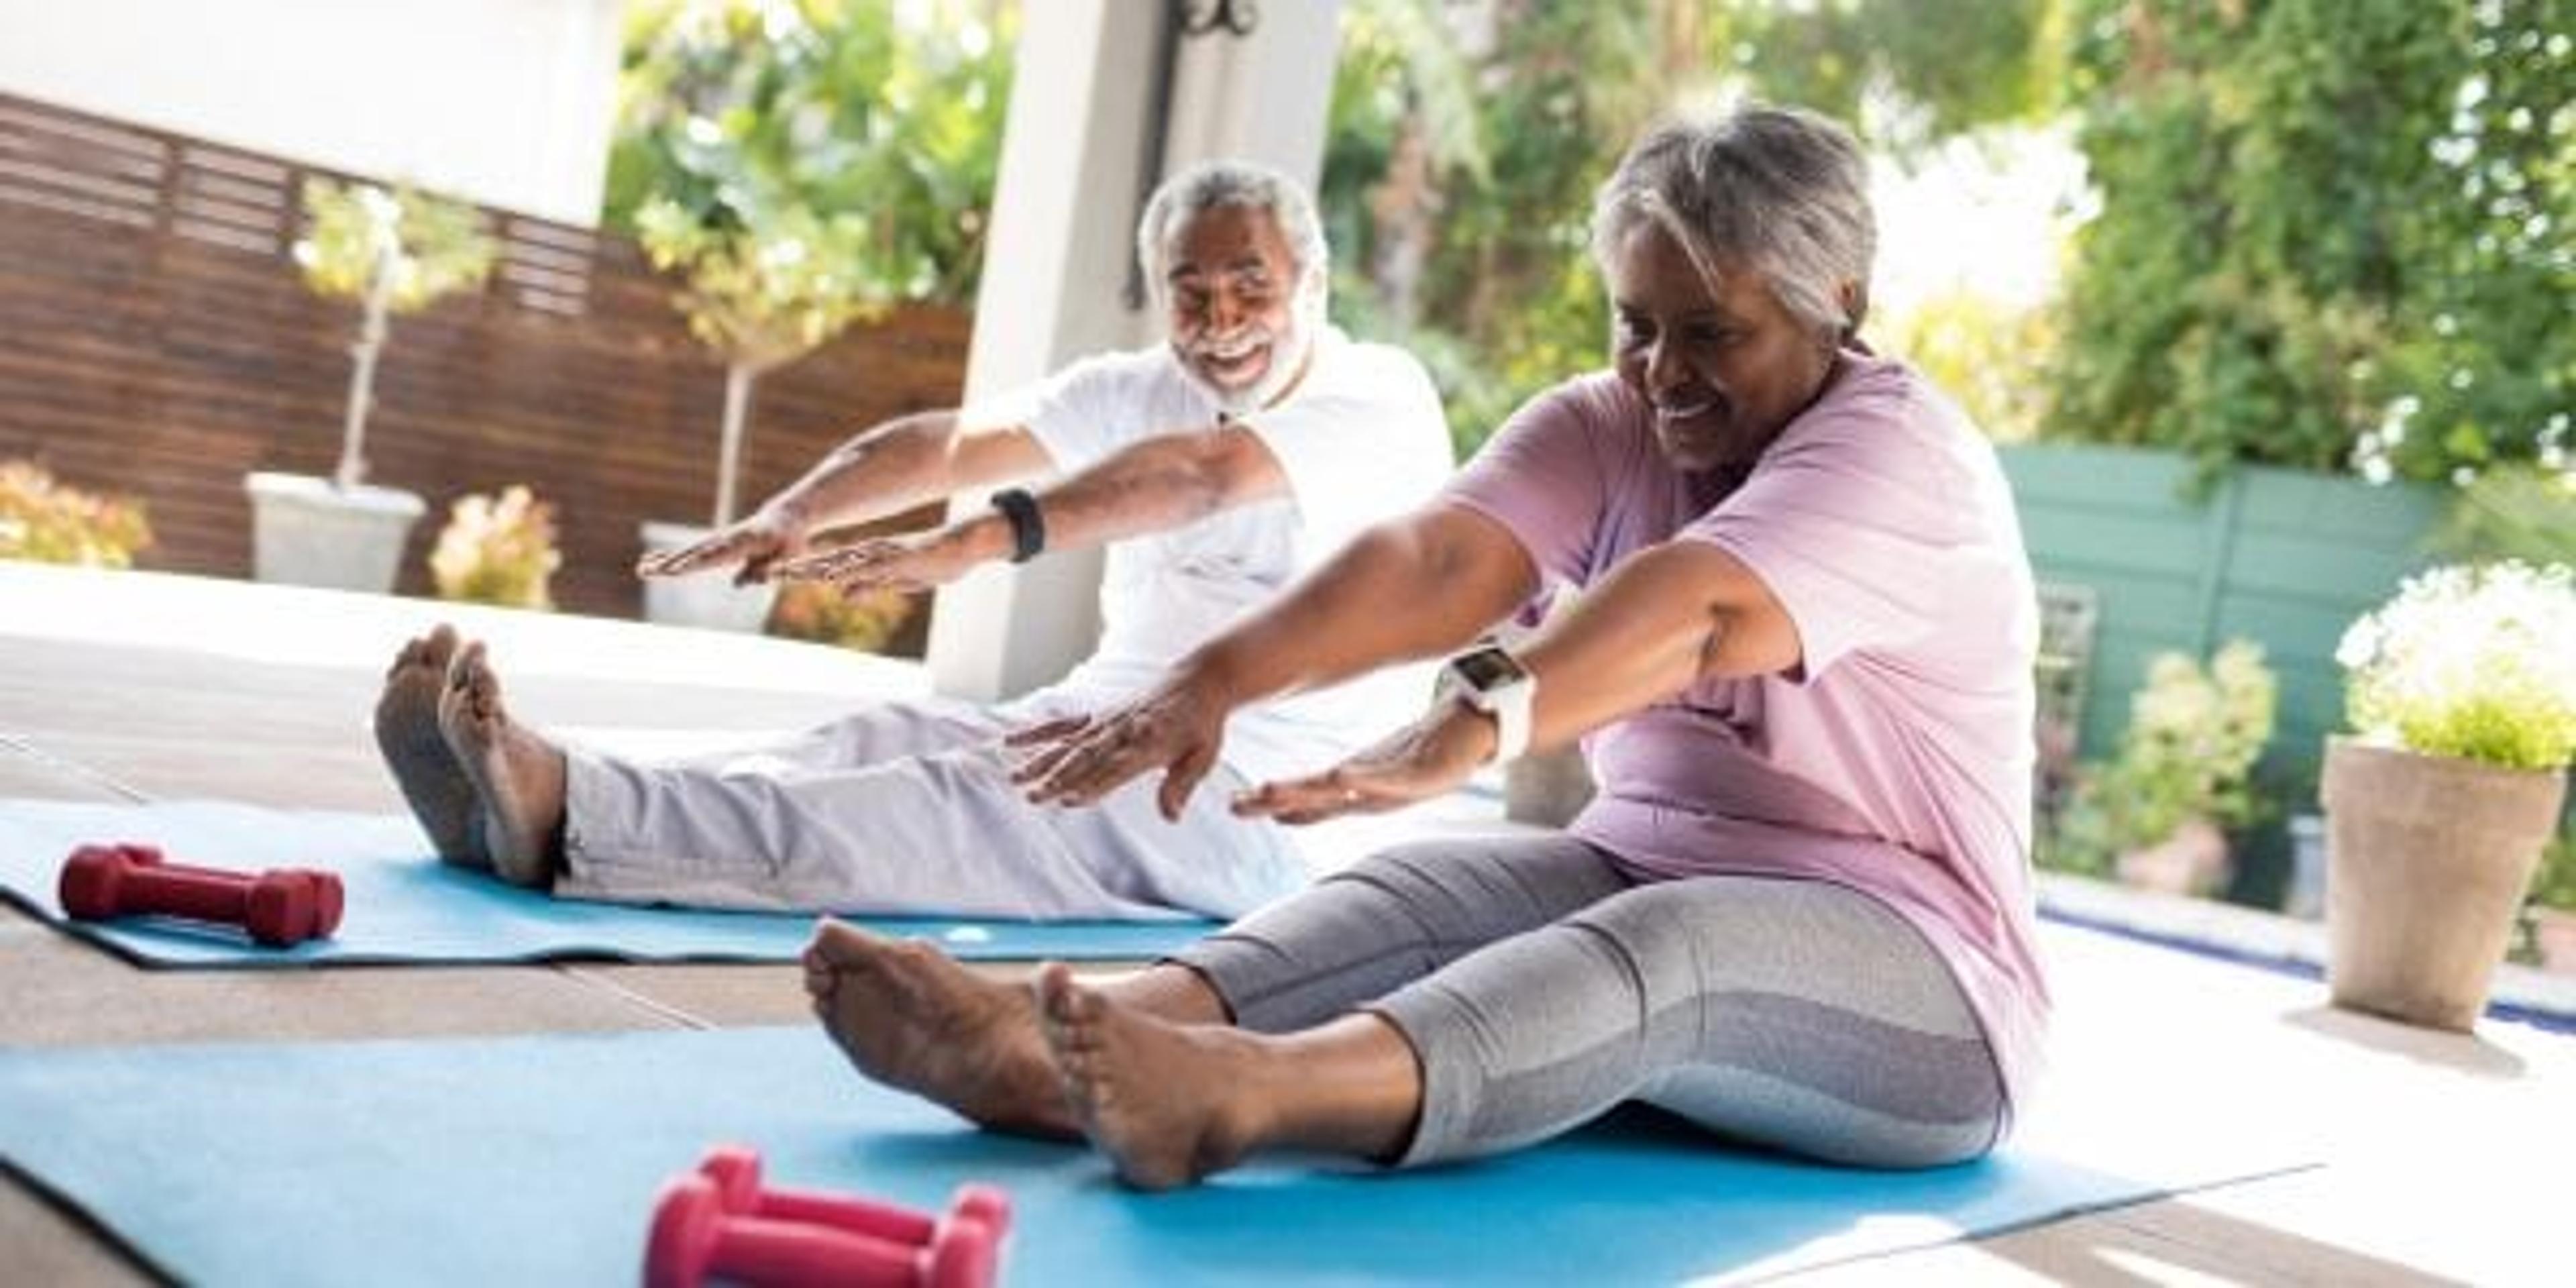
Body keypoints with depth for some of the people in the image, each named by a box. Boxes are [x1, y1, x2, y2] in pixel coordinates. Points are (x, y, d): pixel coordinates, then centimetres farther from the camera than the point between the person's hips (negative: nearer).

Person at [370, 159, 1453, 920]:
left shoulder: (1384, 400, -6)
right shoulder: (1139, 392, 15)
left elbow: (1206, 473, -26)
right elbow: (949, 441, 1)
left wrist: (981, 542, -40)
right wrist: (794, 514, -18)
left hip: (1247, 792, -6)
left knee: (970, 803, -31)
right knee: (880, 741, -22)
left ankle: (568, 815, -49)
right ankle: (521, 801, -39)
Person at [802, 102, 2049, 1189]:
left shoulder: (1901, 458, -15)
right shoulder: (1606, 429, 2)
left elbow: (1693, 607, -36)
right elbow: (1438, 559, -18)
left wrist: (1474, 724, -53)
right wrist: (1216, 676, -36)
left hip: (1915, 976, -5)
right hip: (1647, 882, 6)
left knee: (1663, 947, -36)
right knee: (1431, 889, -23)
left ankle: (1234, 1095, -61)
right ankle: (1039, 1050, -46)